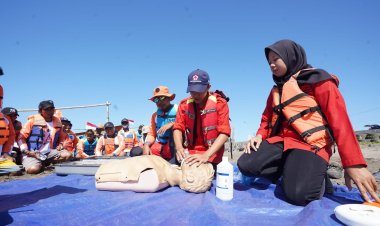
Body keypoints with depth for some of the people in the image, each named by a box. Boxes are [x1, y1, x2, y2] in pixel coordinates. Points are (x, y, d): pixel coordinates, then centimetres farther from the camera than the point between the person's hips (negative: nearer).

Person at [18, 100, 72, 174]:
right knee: (33, 169, -33)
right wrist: (26, 152, -14)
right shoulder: (33, 121, -4)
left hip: (50, 153, 4)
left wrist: (60, 144, 4)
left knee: (67, 155, -21)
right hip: (33, 153, -4)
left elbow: (62, 137, 26)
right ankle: (39, 164, 4)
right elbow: (21, 137, -3)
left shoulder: (57, 122, 10)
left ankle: (45, 163, -4)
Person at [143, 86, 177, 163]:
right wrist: (146, 145, -8)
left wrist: (172, 124, -23)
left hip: (175, 146, -3)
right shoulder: (155, 115, 15)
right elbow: (152, 134, 12)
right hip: (160, 146, 4)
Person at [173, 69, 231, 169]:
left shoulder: (220, 103, -6)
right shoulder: (184, 104, 5)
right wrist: (179, 148, -21)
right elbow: (178, 128, 0)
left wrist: (206, 155, -25)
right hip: (189, 155, 3)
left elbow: (224, 133, -14)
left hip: (211, 155, -3)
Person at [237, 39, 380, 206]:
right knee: (245, 165, -16)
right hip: (280, 141, 6)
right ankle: (290, 173, 6)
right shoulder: (276, 90, 21)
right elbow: (267, 119, 20)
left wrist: (353, 163, -18)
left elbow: (339, 118, -9)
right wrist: (259, 136, -4)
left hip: (311, 144, -6)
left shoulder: (316, 79, -1)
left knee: (297, 194, -29)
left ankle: (318, 178, 6)